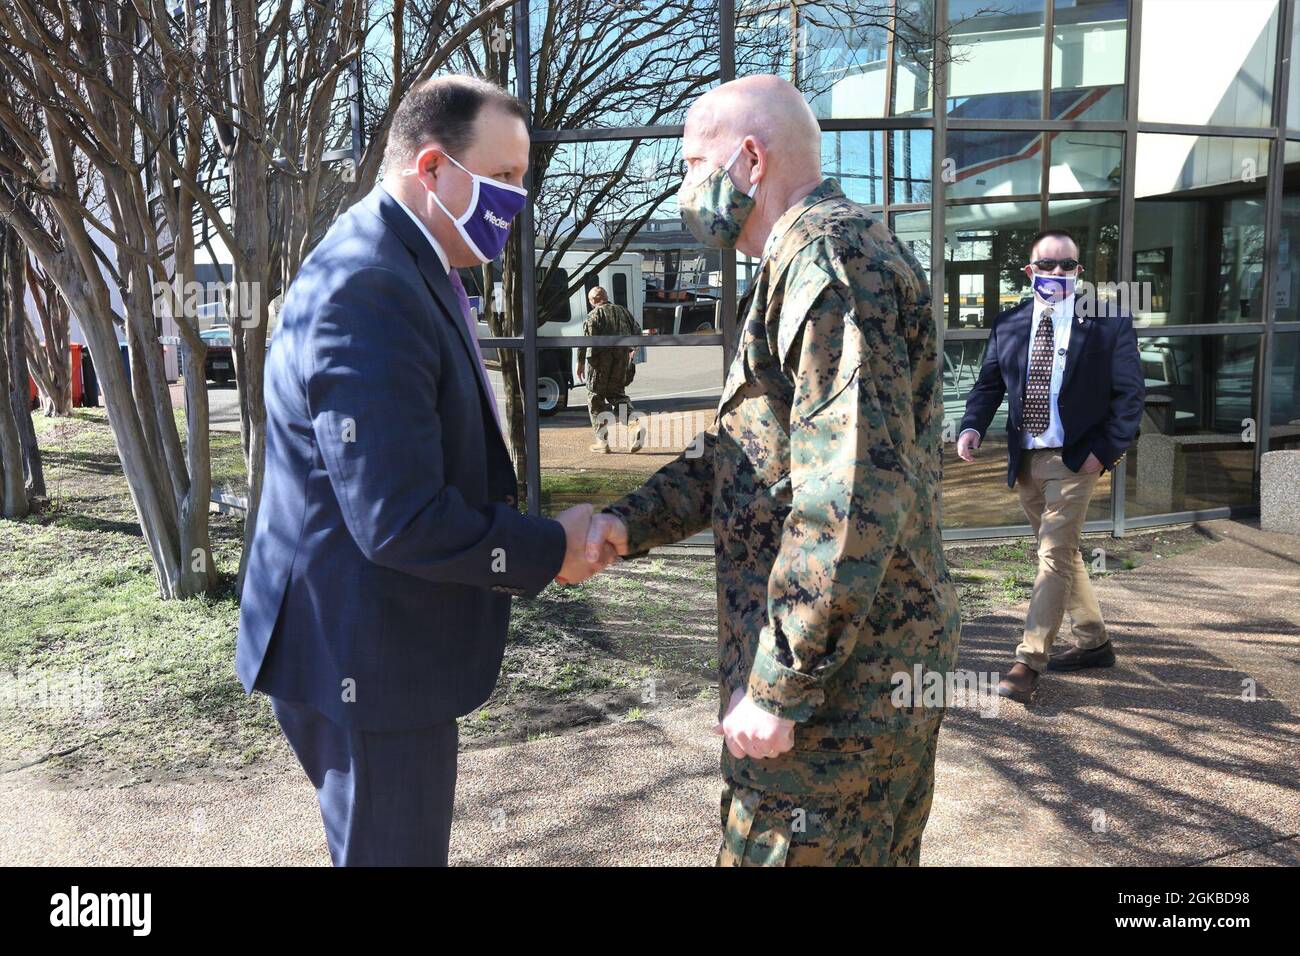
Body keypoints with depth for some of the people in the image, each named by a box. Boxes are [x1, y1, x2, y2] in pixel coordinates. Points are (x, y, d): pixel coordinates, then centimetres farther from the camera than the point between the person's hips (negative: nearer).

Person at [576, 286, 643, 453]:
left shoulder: (594, 315, -4)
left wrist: (580, 361, -9)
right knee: (617, 394, 20)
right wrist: (632, 349, 35)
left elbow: (586, 338, -15)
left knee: (596, 398, 7)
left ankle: (603, 441, 3)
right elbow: (637, 332, 18)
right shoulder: (623, 311, 14)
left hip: (601, 360, -5)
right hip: (622, 361, 5)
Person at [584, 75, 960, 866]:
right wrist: (628, 524, 4)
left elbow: (853, 489, -26)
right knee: (876, 853, 21)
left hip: (837, 682, -10)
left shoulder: (827, 254, -17)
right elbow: (745, 452, 18)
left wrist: (777, 685, -23)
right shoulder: (807, 262, 18)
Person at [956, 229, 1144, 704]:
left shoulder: (1109, 323, -5)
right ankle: (1093, 642, 32)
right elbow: (988, 383, 7)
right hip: (1025, 459, 5)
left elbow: (1130, 392, -4)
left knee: (1055, 556, -9)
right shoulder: (1008, 325, 5)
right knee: (1062, 553, 16)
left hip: (1075, 459, -5)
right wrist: (972, 427, -12)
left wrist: (1106, 450, -14)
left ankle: (1029, 661, -5)